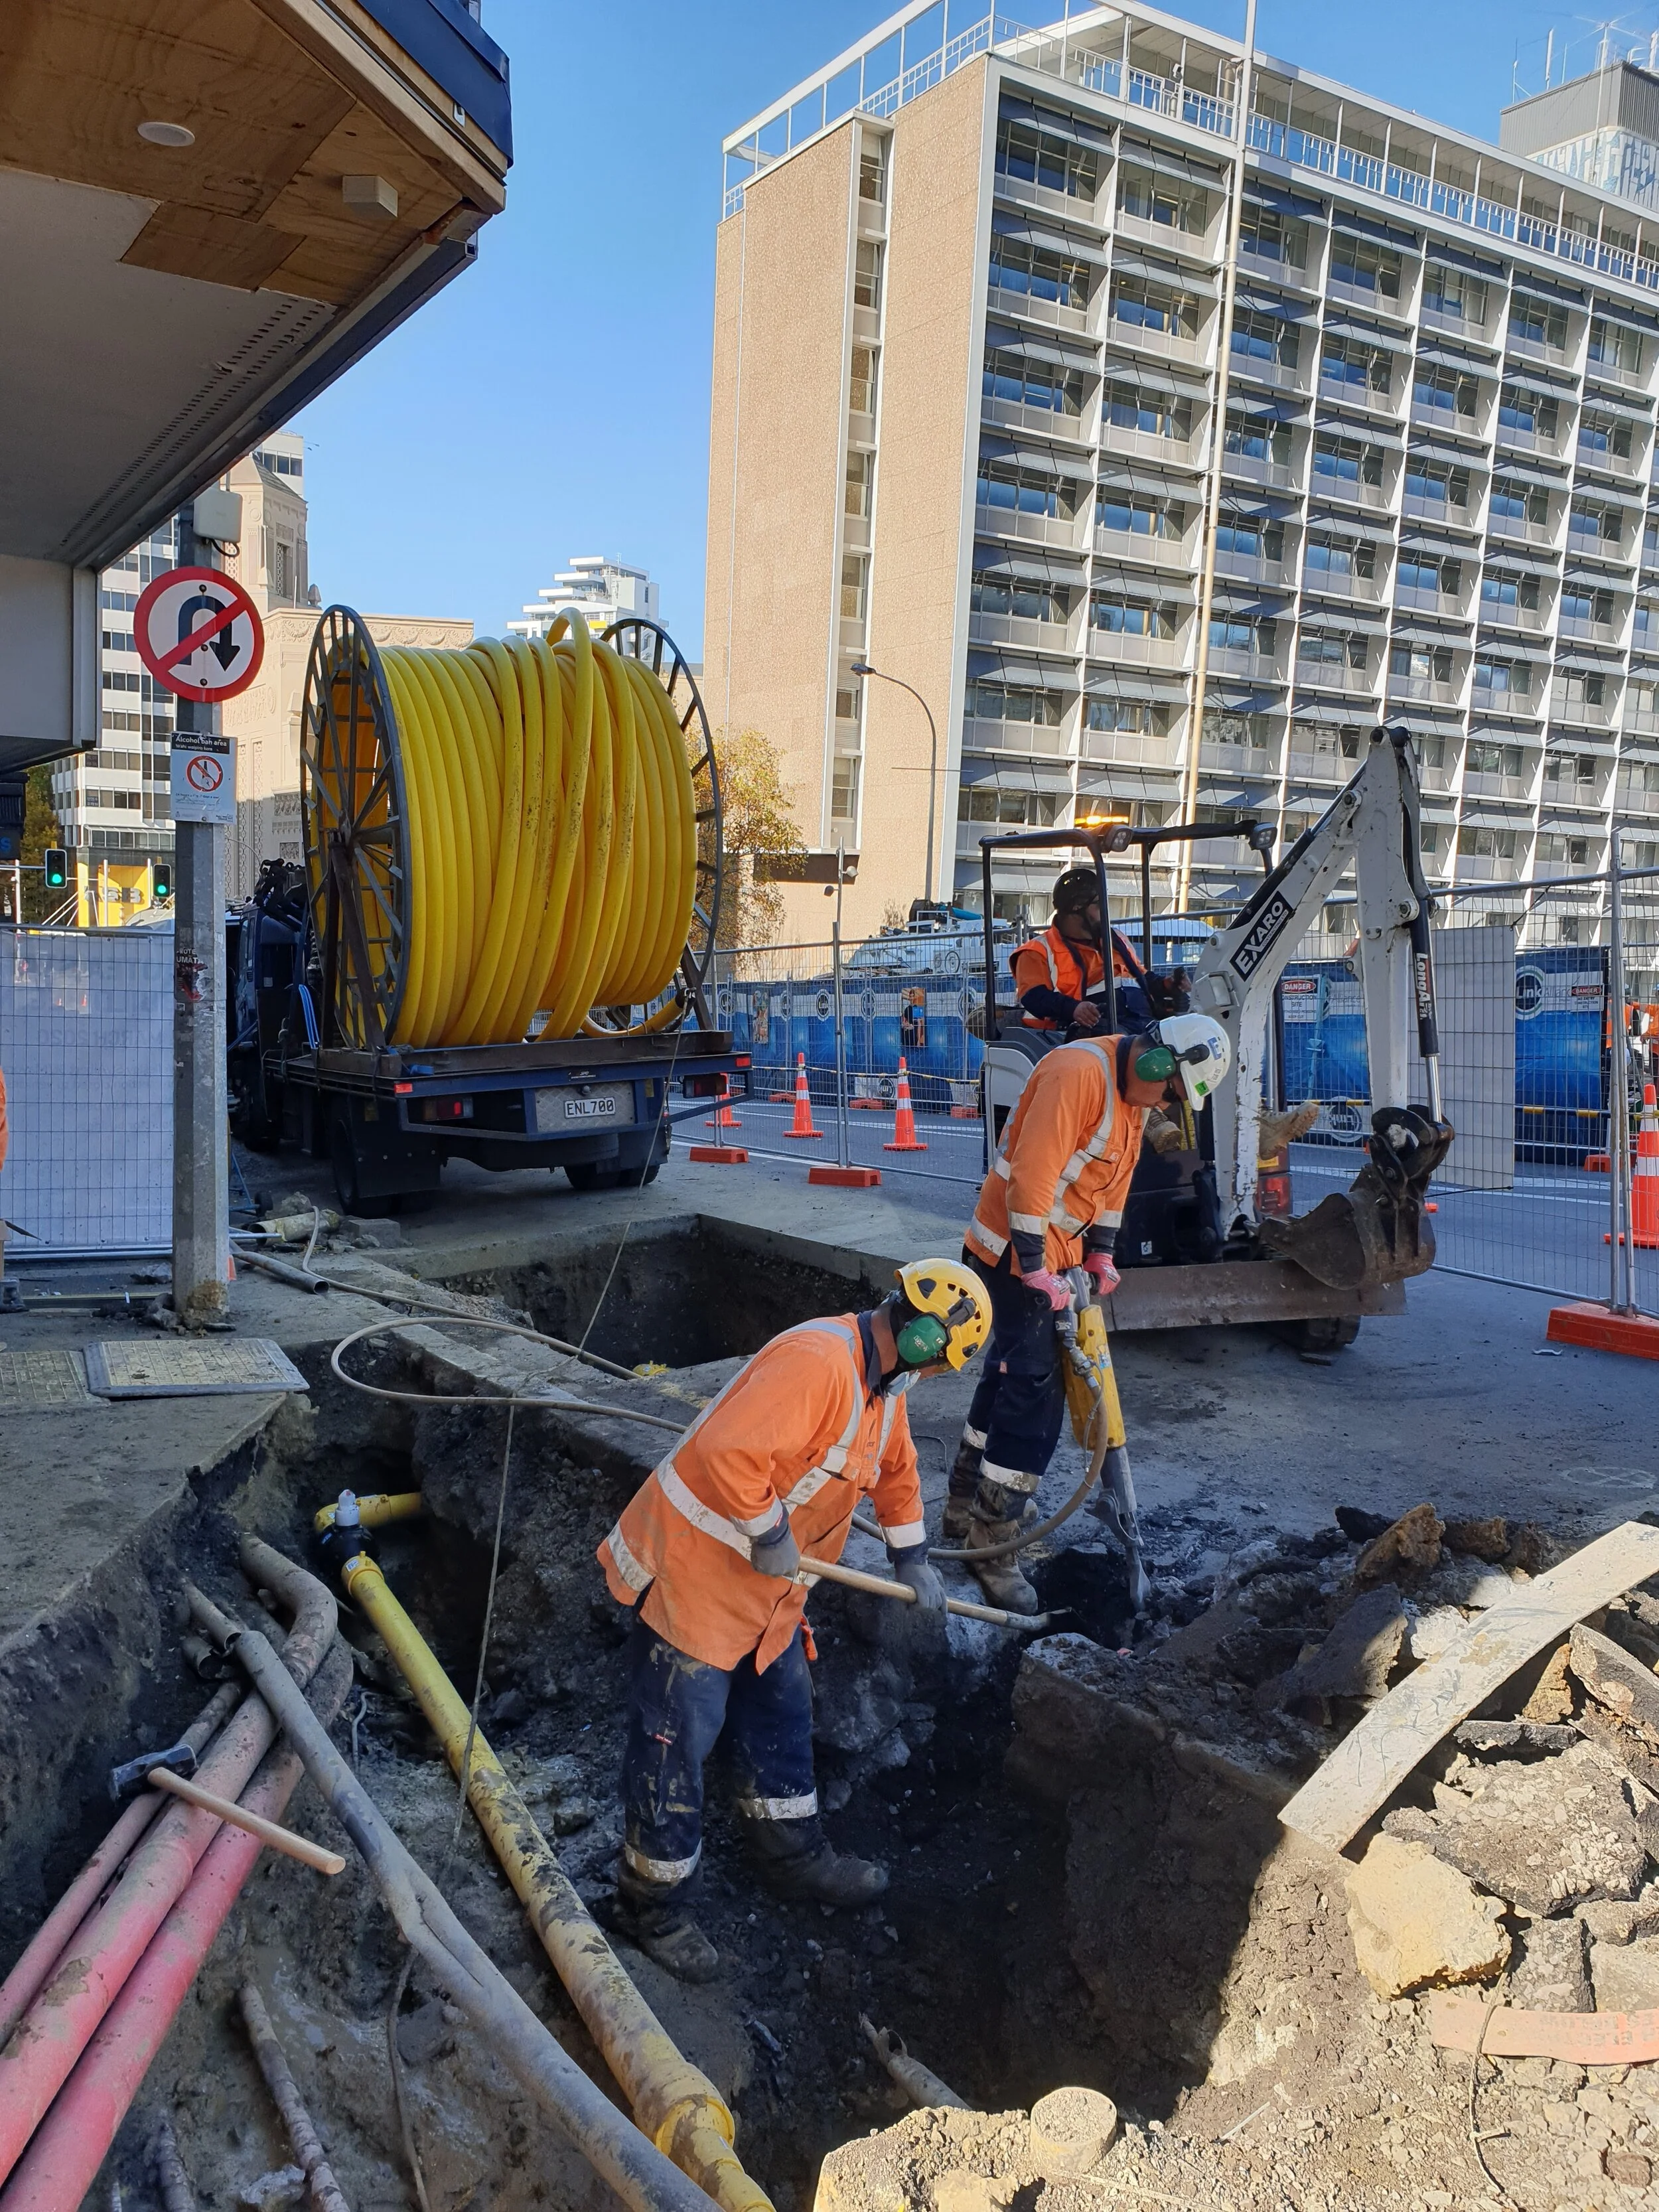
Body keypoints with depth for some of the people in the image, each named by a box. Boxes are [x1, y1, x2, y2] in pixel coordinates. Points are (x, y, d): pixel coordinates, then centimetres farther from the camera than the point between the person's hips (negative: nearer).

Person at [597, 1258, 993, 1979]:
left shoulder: (881, 1384, 5)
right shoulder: (817, 1361, -29)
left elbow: (894, 1467, 23)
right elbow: (727, 1450, -38)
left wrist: (911, 1558, 23)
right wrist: (771, 1535, -26)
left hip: (769, 1584, 10)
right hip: (692, 1569, -10)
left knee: (780, 1715, 21)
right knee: (676, 1738, 1)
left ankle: (792, 1858, 40)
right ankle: (653, 1905, 18)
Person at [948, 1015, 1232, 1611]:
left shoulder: (1135, 1090, 8)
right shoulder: (1079, 1072, -24)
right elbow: (1033, 1173, -28)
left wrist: (1099, 1253, 12)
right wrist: (1034, 1272, -25)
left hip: (1056, 1250, 10)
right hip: (1018, 1251, -10)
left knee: (1009, 1372, 19)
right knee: (1035, 1390, -9)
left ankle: (964, 1510, 34)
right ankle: (992, 1540, 2)